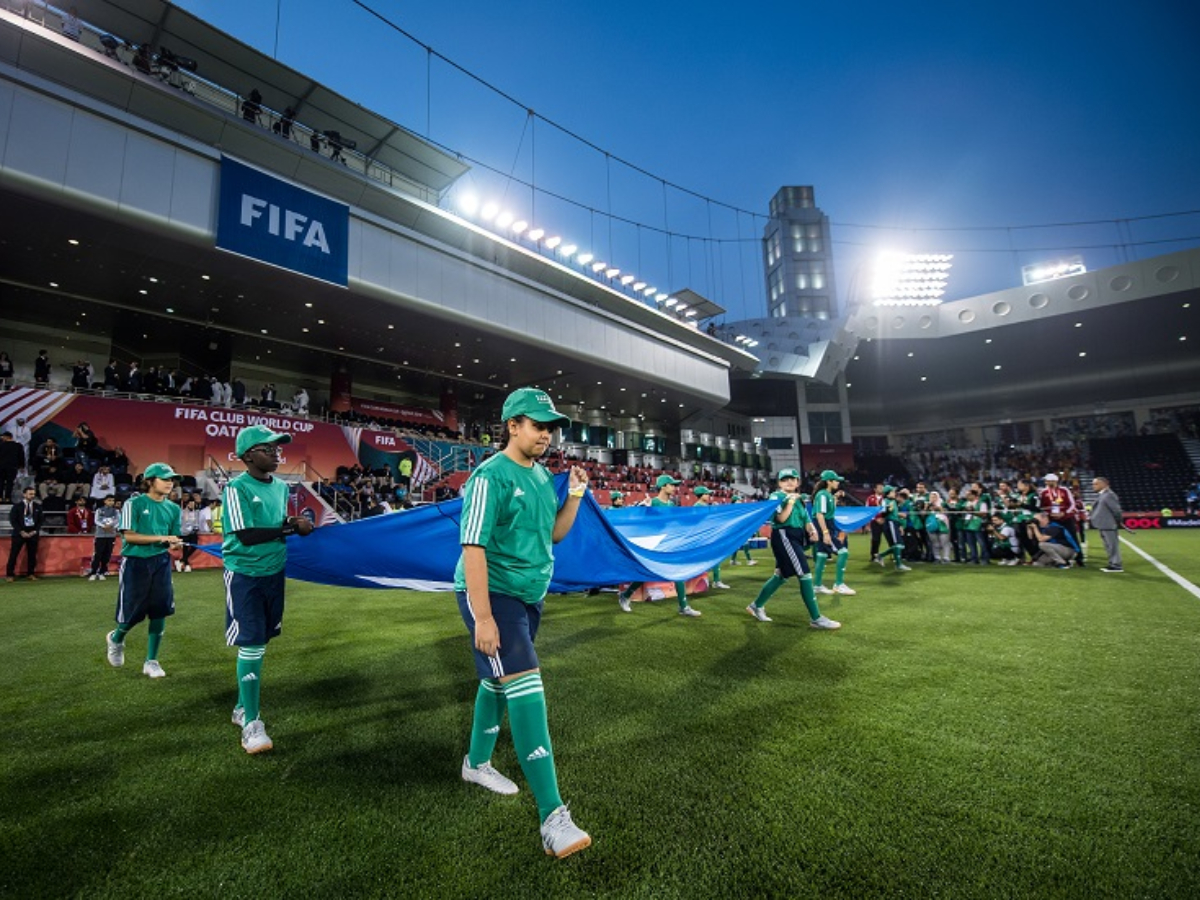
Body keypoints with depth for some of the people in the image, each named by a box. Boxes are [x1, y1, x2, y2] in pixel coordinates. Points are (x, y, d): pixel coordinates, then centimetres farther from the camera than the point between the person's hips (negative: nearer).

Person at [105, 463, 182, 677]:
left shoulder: (173, 508, 7)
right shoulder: (134, 503, -6)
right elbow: (129, 535, -14)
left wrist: (174, 544, -12)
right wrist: (160, 538, -22)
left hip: (161, 563, 4)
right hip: (135, 562, -3)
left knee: (160, 611, 0)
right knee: (132, 612, 4)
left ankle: (151, 661, 13)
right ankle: (115, 639, 41)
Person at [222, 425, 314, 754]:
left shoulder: (281, 486, 7)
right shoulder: (236, 489, -15)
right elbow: (246, 535, -22)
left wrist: (298, 524, -6)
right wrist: (290, 528, -17)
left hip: (274, 573, 7)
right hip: (244, 576, -7)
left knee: (258, 643, 16)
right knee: (250, 645, -5)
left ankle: (243, 707, 33)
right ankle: (251, 723, 6)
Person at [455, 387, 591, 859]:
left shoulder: (542, 475, 7)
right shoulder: (491, 475, -18)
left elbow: (554, 533, 13)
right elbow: (473, 547, -22)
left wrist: (575, 495, -2)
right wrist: (483, 617, -25)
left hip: (529, 595, 8)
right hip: (491, 594, -8)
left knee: (498, 679, 21)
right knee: (525, 688, -13)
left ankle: (477, 763, 42)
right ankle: (553, 816, -8)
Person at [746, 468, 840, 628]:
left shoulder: (799, 499, 17)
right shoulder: (777, 496, -7)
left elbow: (806, 520, 15)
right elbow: (781, 519, -17)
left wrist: (812, 530, -4)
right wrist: (790, 502, -18)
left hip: (795, 538, 9)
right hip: (784, 536, -9)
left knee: (781, 575, 14)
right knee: (804, 574, -12)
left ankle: (756, 606, 26)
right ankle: (816, 619, -8)